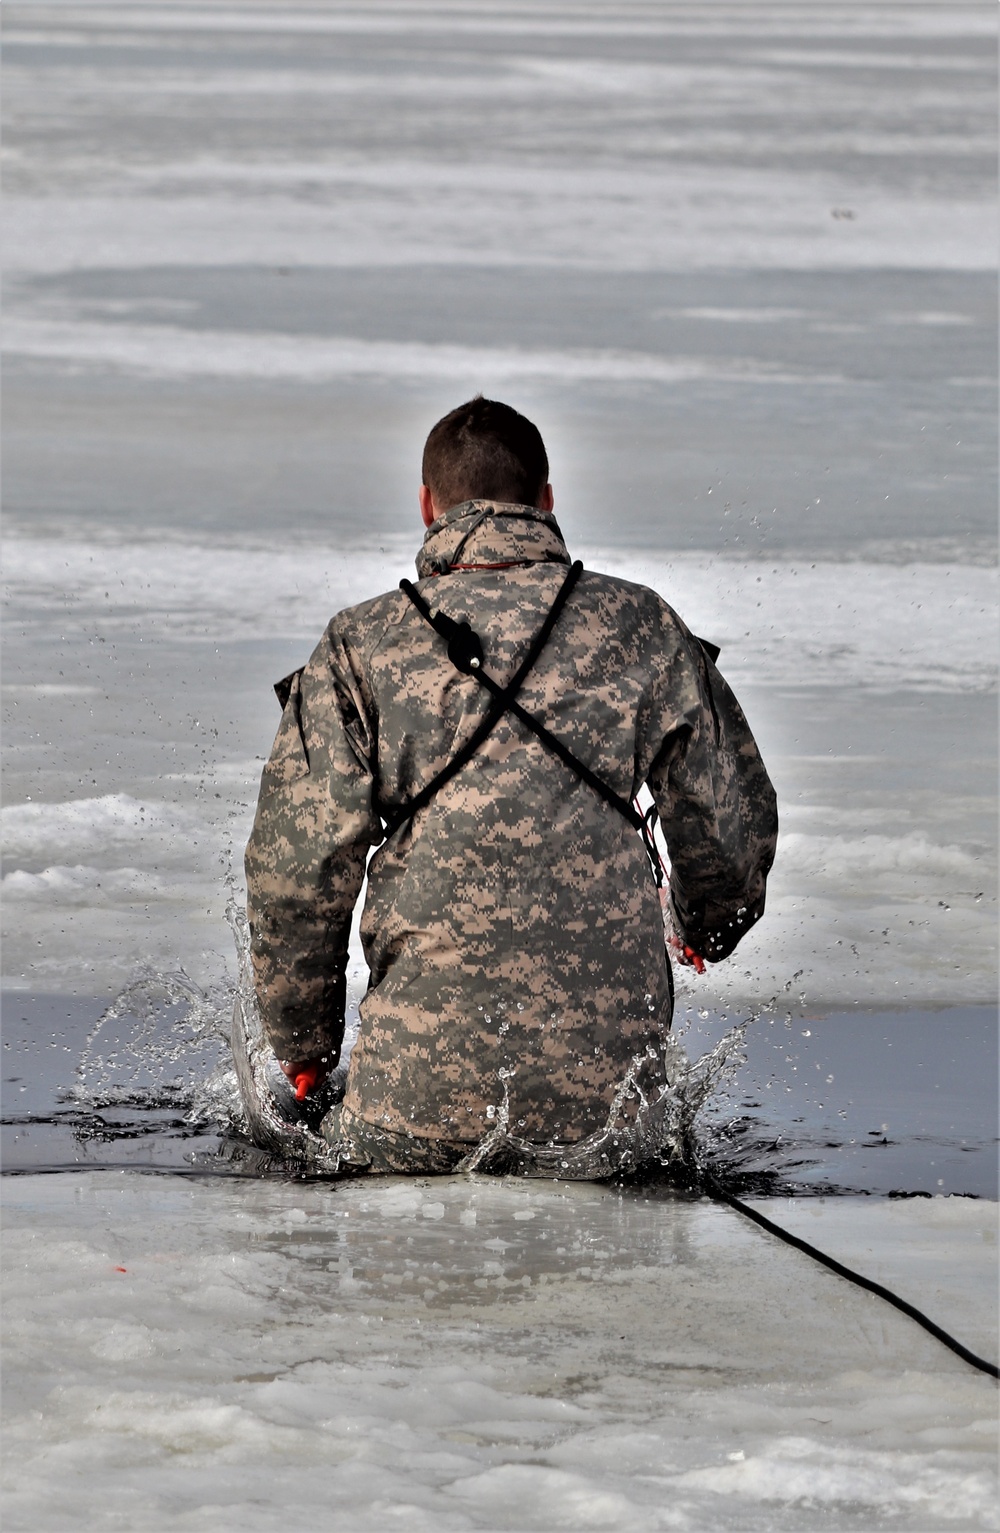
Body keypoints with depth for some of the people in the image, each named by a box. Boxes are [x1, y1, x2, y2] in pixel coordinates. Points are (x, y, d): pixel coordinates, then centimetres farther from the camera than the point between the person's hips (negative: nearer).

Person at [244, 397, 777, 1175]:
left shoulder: (360, 650, 1)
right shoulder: (643, 630, 6)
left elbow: (298, 866, 0)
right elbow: (734, 816, 15)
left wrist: (304, 1043, 13)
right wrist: (708, 924, 38)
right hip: (607, 1045, 1)